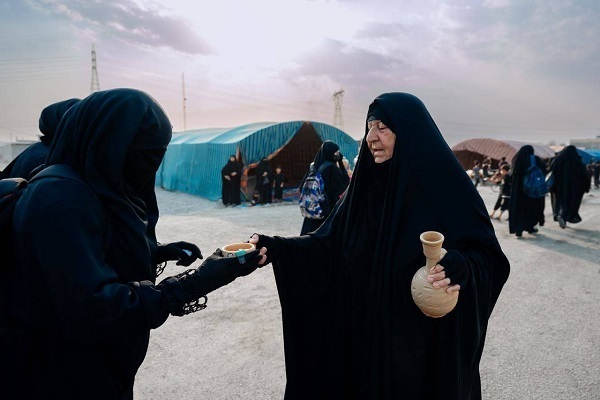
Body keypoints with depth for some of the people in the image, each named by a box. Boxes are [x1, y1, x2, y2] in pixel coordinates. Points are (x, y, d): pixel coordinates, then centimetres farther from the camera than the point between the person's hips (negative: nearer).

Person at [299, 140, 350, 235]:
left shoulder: (313, 166, 5)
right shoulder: (331, 167, -14)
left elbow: (303, 186, 7)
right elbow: (345, 182, -7)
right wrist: (340, 164, -5)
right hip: (330, 207, -6)